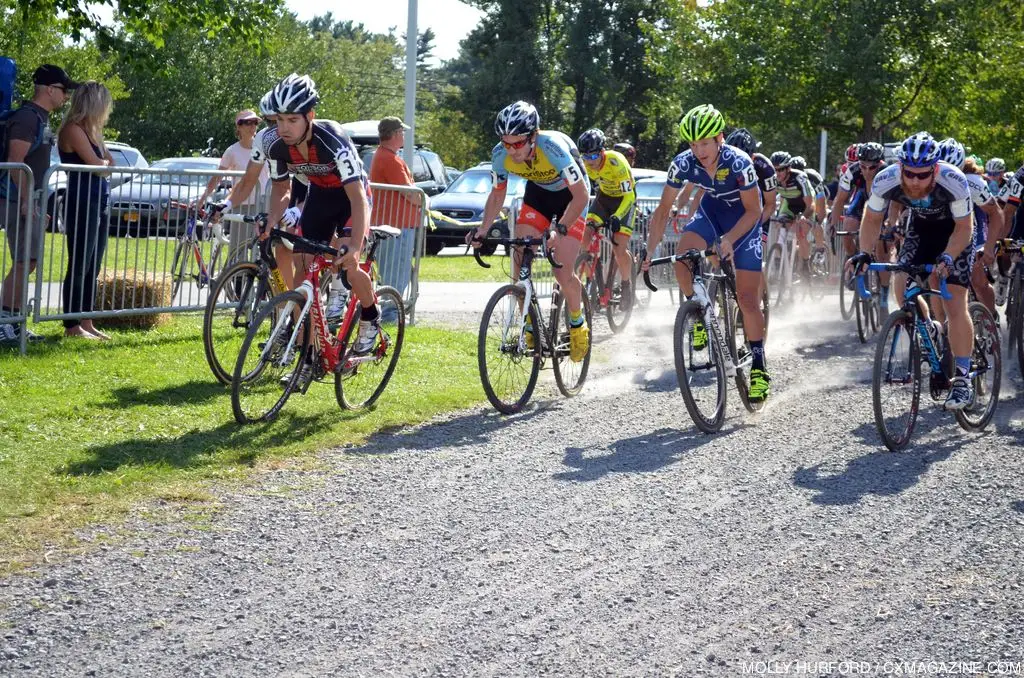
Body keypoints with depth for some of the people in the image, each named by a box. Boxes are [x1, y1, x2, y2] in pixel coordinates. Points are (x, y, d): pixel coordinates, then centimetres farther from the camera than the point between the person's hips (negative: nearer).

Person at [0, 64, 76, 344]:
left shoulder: (41, 119, 16)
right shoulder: (27, 117, -15)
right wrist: (26, 200, -23)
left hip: (32, 200, 10)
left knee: (27, 262, 11)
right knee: (23, 263, -11)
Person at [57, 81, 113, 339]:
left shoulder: (91, 131, 18)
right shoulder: (73, 130, -11)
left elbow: (108, 163, 16)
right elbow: (96, 165, -16)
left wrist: (104, 163, -3)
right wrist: (105, 162, 3)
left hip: (99, 203, 9)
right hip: (81, 204, -9)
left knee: (92, 268, 11)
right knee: (79, 267, -7)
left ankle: (86, 323, 16)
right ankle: (72, 326, -5)